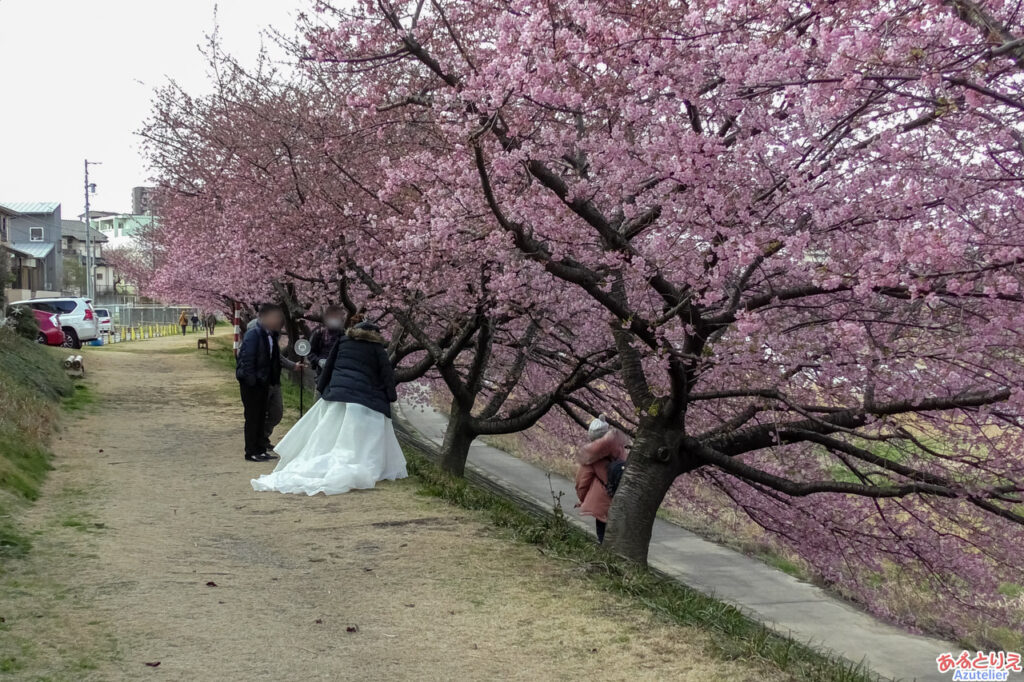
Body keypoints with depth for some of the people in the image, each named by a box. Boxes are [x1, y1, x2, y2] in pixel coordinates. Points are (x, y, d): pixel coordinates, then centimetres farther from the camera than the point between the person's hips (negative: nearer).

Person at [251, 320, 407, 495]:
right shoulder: (377, 349, 8)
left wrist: (323, 389, 21)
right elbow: (387, 374, 3)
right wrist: (390, 397, 7)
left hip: (336, 394, 3)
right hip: (365, 399, -3)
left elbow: (328, 367, 17)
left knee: (327, 438, 6)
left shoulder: (343, 341, 17)